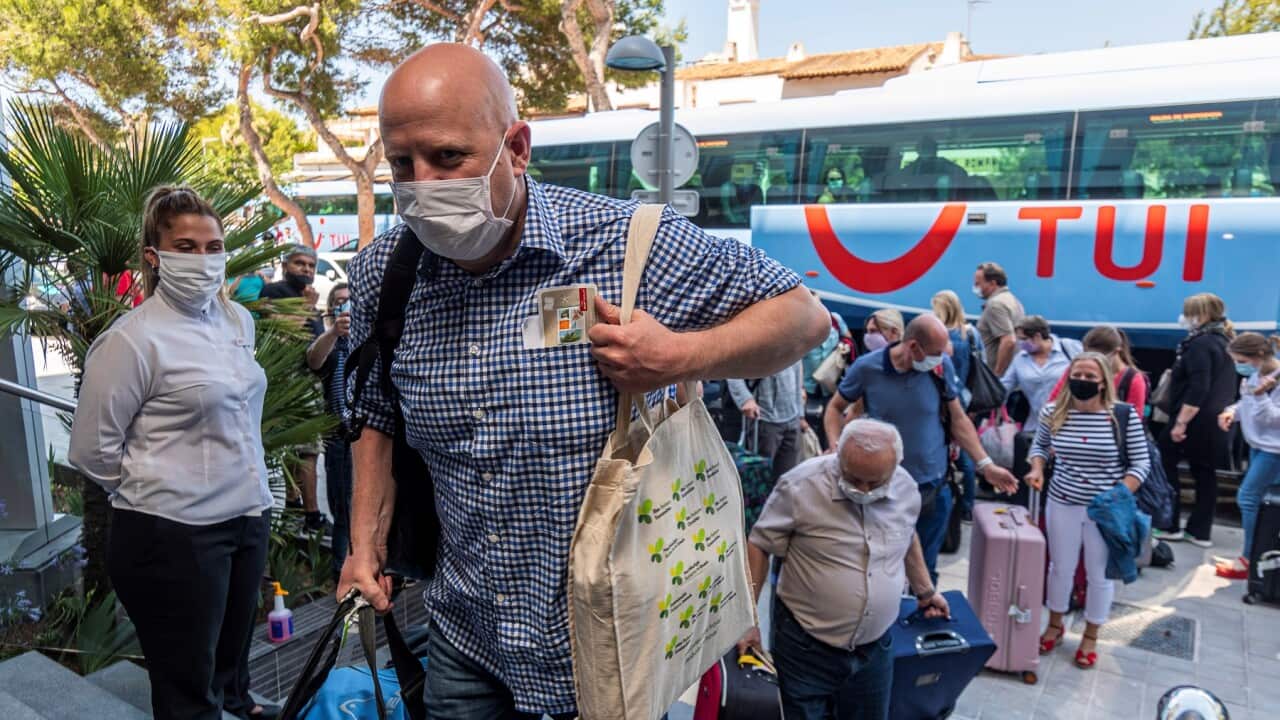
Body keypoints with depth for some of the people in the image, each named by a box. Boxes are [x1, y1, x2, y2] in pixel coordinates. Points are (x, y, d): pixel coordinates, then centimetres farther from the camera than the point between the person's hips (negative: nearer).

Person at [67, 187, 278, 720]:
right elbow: (91, 448, -10)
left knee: (234, 651, 24)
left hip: (249, 517, 6)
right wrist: (155, 489, 0)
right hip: (173, 534, -6)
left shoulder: (238, 320, 5)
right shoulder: (132, 339, -15)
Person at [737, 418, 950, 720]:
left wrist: (925, 592, 25)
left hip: (875, 648, 4)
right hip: (805, 648, -4)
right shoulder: (800, 486, -21)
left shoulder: (907, 488, -5)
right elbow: (759, 546, -10)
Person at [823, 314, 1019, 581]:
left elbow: (958, 419, 3)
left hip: (934, 487, 1)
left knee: (925, 569, 16)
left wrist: (985, 464, -2)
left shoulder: (942, 367, -10)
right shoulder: (866, 368, -13)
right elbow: (835, 408, 1)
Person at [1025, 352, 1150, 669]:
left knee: (1100, 575, 12)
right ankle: (1055, 624, 38)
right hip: (1062, 504, 2)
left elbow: (1141, 462, -7)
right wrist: (1037, 469, -7)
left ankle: (1091, 636, 32)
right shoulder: (1052, 413, -7)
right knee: (1060, 568, 16)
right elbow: (1039, 445, 12)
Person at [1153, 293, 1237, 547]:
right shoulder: (1222, 341, 14)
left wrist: (1181, 422, -24)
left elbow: (1198, 389, -24)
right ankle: (1200, 531, 16)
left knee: (1164, 464, 2)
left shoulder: (1200, 344, -16)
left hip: (1197, 420, -9)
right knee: (1205, 472, 11)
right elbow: (1219, 385, 21)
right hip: (1216, 420, 9)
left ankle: (1168, 526, 6)